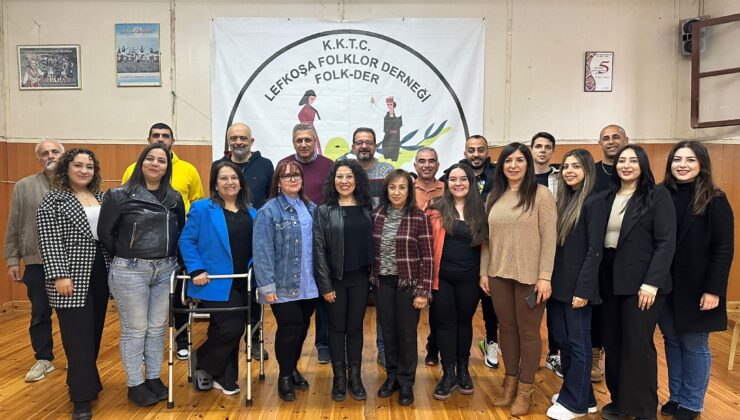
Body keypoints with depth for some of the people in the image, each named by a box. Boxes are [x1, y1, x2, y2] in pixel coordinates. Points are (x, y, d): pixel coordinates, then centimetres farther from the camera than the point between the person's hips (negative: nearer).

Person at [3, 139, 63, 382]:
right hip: (37, 263, 1)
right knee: (40, 314, 10)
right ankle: (43, 359, 25)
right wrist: (12, 259, 3)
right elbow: (13, 228, 6)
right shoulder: (24, 187, 4)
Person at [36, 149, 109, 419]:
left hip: (100, 275, 6)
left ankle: (82, 380, 28)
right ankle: (83, 397, 5)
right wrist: (59, 275, -18)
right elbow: (49, 241, -11)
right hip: (73, 277, -6)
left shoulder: (100, 197, 12)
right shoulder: (53, 200, -5)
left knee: (94, 332, 12)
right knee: (78, 336, -3)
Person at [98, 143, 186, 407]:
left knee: (158, 328, 12)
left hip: (166, 270, 4)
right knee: (134, 330, 5)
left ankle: (154, 379, 27)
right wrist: (125, 257, 3)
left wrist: (169, 257, 6)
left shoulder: (174, 198, 7)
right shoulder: (119, 195, -6)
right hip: (130, 272, -4)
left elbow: (181, 232, 13)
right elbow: (104, 232, -2)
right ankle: (135, 385, 19)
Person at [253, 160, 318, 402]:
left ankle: (293, 368, 37)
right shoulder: (269, 211, -9)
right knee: (290, 328, -1)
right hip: (284, 285, -5)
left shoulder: (311, 208, 9)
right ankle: (285, 376, 23)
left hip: (308, 284, 5)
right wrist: (267, 286, -17)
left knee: (302, 327, 14)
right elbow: (262, 251, -13)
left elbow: (317, 245, 10)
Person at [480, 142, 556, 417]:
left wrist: (544, 276, -14)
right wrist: (483, 272, 7)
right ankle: (510, 382, 30)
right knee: (507, 328, 14)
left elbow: (548, 237, -10)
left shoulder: (541, 194, -6)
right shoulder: (494, 196, 8)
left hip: (529, 275, -4)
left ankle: (525, 389, 21)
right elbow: (487, 237, 9)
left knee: (528, 331, 7)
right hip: (498, 275, 4)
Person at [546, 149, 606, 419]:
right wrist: (548, 279, 10)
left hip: (577, 285, -7)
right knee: (562, 340, 14)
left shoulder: (595, 202, -11)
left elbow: (594, 250, -15)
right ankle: (573, 392, 29)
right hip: (558, 282, 8)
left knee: (578, 342, 4)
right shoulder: (563, 200, 12)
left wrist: (583, 289, -18)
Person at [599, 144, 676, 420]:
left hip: (641, 282, -5)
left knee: (638, 345, 0)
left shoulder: (658, 195, -4)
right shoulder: (608, 197, 10)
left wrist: (651, 283, -17)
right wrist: (599, 278, 2)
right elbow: (599, 239, 9)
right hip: (610, 281, 5)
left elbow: (666, 242, -10)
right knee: (612, 343, 9)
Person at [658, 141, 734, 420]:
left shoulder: (714, 200, -8)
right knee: (672, 341, 13)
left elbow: (724, 248, -10)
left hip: (695, 287, -4)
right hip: (664, 286, 4)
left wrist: (713, 289, -15)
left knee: (694, 345, 8)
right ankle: (676, 397, 28)